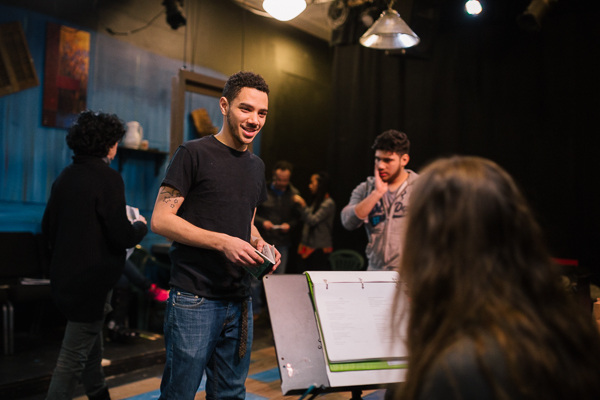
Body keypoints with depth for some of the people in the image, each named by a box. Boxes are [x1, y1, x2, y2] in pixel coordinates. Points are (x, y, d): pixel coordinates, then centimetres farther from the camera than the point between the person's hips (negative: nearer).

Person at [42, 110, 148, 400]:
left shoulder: (65, 177, 5)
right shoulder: (108, 178, -17)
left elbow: (48, 227, 10)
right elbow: (121, 237, -19)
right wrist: (140, 226, 1)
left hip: (64, 276, 8)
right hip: (92, 280, -8)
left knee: (91, 346, 24)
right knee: (74, 358, 1)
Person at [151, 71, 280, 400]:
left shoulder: (256, 166, 15)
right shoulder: (194, 154, -6)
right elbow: (161, 220, -11)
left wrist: (258, 244, 2)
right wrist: (223, 242, -20)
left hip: (239, 300, 6)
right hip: (194, 299, -6)